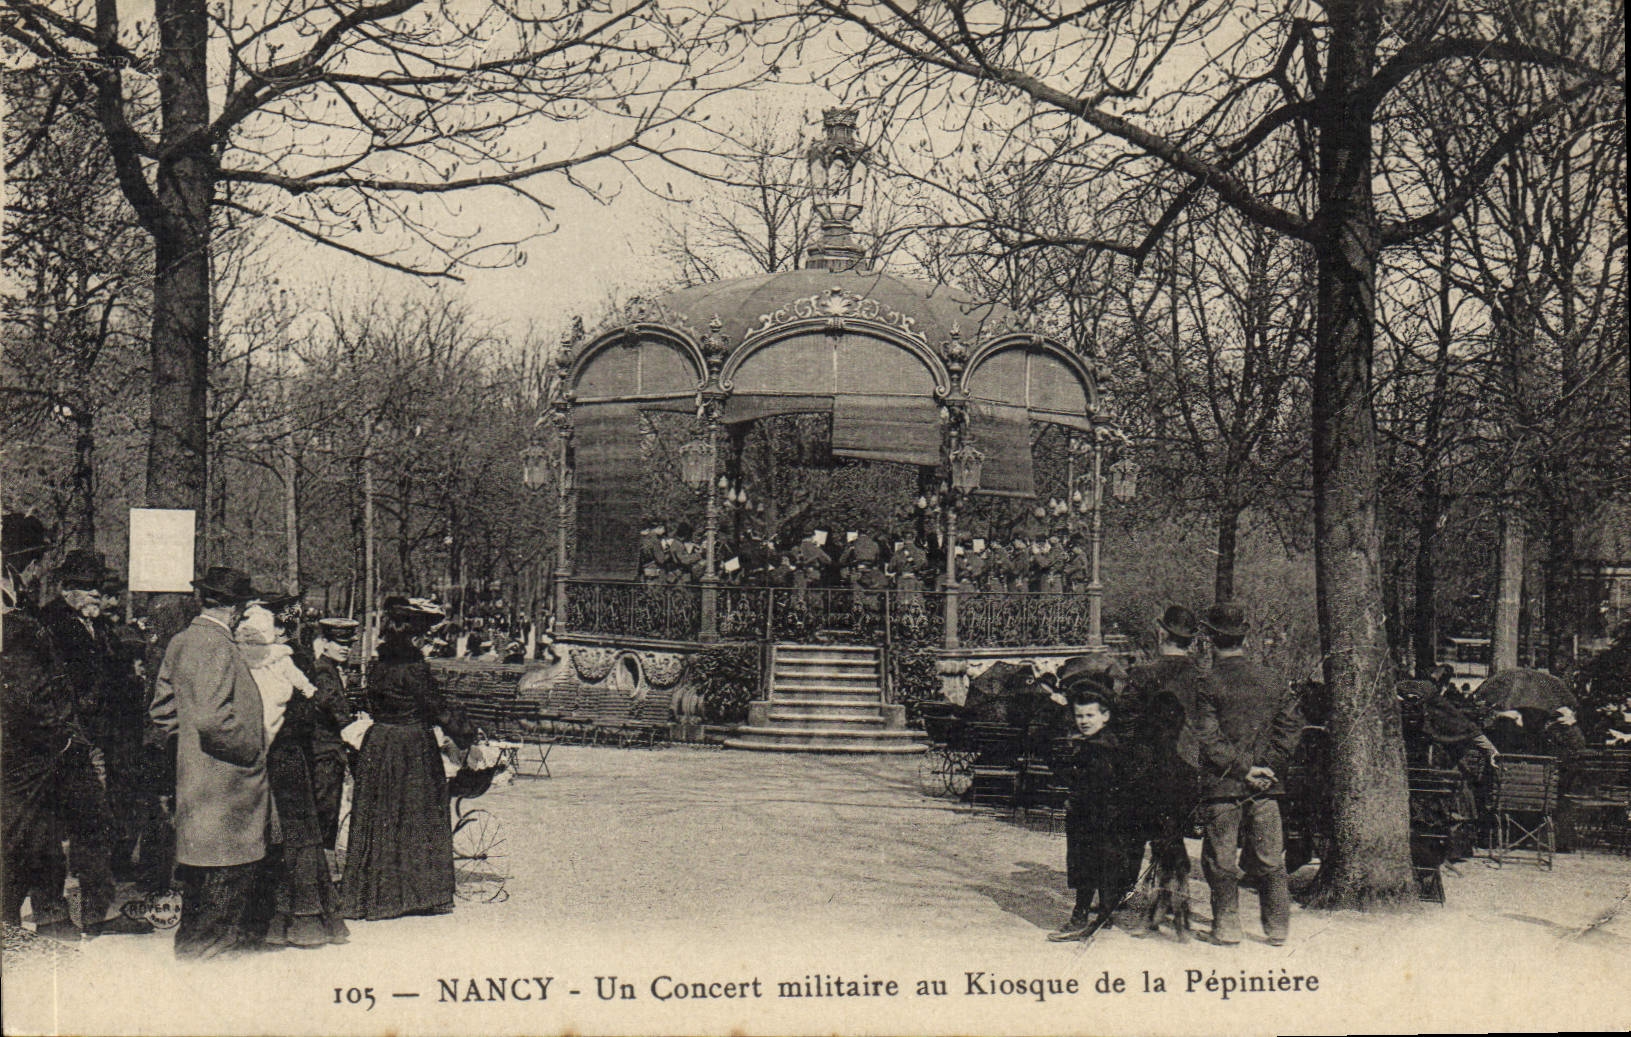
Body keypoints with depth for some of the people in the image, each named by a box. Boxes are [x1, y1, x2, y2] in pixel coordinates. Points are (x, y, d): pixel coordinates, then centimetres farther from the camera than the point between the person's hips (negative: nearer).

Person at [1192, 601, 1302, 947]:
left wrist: (1243, 767, -10)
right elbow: (1291, 724, 3)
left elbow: (1209, 739, -15)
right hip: (1265, 788, 4)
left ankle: (1226, 927, 9)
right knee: (1270, 858, 11)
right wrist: (1267, 765, 0)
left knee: (1222, 860, 5)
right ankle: (1278, 928, 17)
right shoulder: (1268, 682, 6)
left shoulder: (1209, 686, -9)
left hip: (1222, 786, -4)